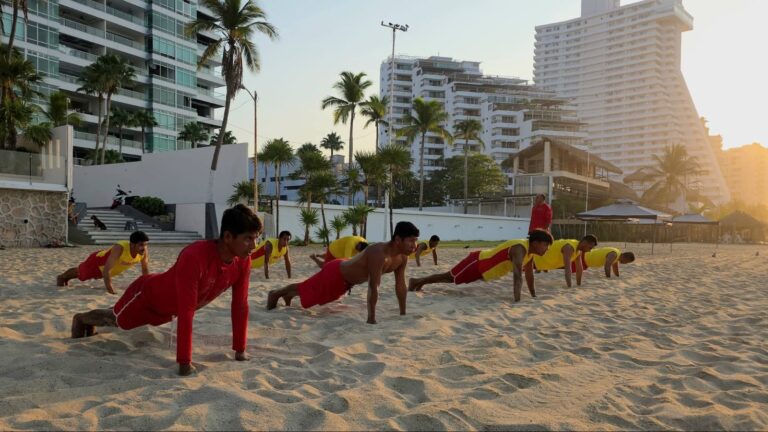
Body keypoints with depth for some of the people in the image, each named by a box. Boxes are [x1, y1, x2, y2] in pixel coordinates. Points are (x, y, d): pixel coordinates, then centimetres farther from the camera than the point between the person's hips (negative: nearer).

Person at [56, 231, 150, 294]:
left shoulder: (145, 251, -31)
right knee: (80, 272, 26)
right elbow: (106, 270, -49)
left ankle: (66, 278, 66)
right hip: (98, 261, -6)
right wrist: (109, 288, -56)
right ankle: (62, 277, 58)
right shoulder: (119, 248, -48)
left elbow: (145, 269, -14)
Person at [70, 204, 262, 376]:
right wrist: (184, 362, -44)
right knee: (116, 320, 25)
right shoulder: (194, 257, -47)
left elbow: (240, 305, -18)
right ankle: (81, 319, 57)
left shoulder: (242, 262, -27)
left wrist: (240, 350, -16)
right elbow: (186, 313, -47)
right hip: (148, 294, -6)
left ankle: (91, 325, 66)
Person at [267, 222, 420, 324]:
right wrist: (371, 317, -40)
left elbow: (400, 285, -7)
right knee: (306, 291, 16)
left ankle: (288, 295, 58)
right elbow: (373, 286, -43)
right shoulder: (379, 253, -42)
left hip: (348, 278, 8)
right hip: (335, 273, -8)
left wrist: (403, 313, -7)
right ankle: (275, 294, 42)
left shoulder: (403, 256, -15)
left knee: (310, 291, 32)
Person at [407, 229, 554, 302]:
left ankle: (421, 281, 41)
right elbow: (518, 276, -42)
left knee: (452, 278, 24)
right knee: (449, 277, 7)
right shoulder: (520, 249, -32)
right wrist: (517, 300, -48)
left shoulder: (530, 250, -2)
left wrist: (533, 295, 12)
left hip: (482, 263, 9)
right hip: (477, 263, -9)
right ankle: (417, 281, 23)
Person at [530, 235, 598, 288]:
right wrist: (569, 287, -47)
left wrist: (578, 285, 5)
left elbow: (579, 268, 4)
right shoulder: (569, 248, -35)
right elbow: (567, 268, -43)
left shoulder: (579, 249, -6)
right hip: (537, 258, -9)